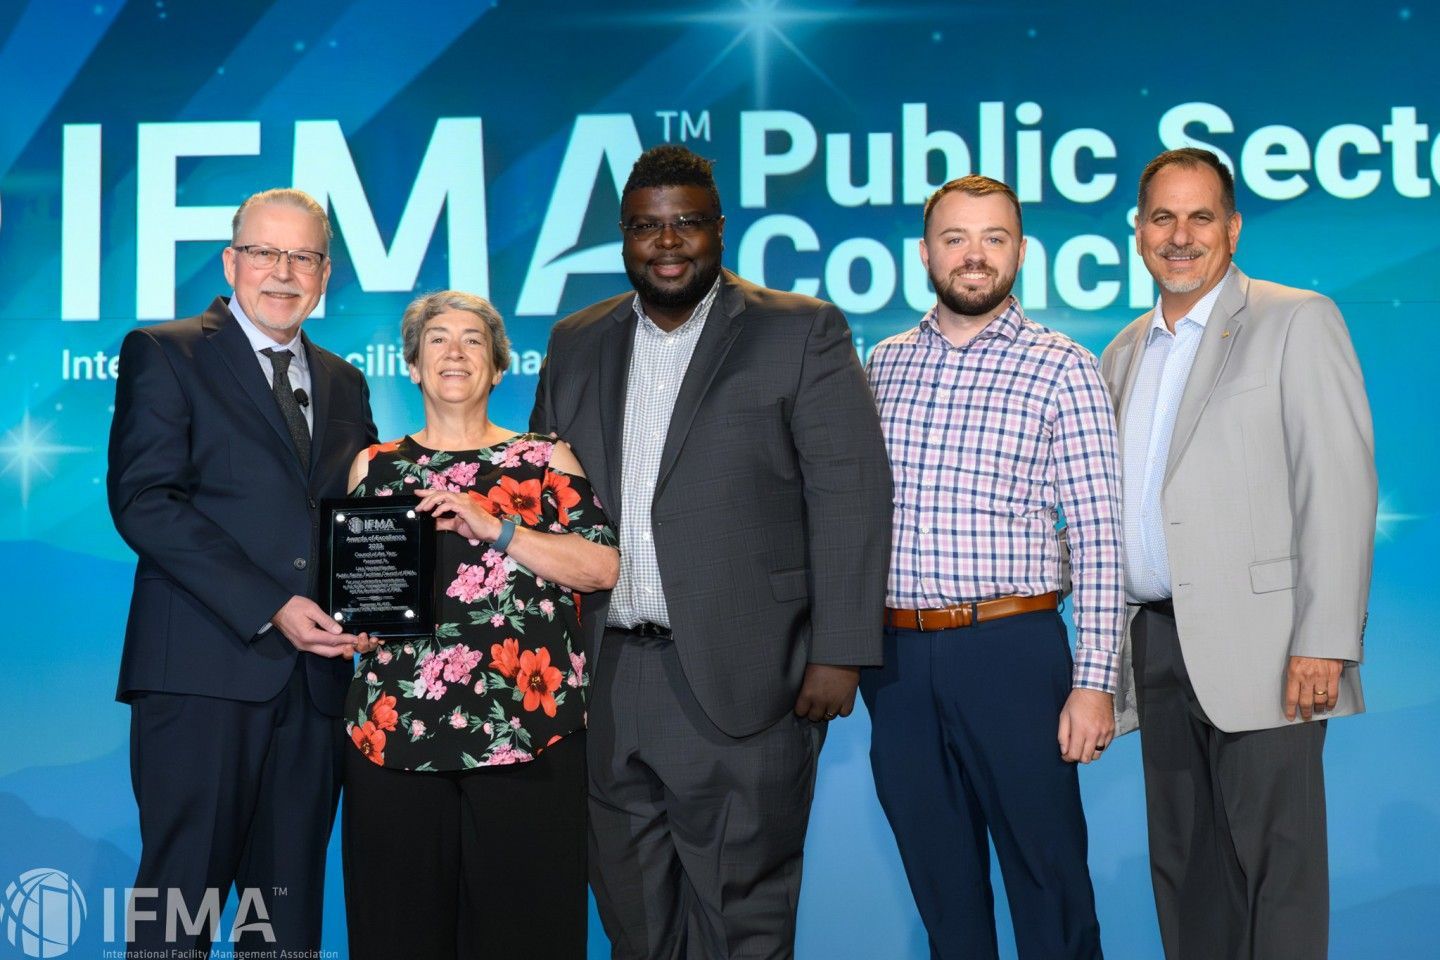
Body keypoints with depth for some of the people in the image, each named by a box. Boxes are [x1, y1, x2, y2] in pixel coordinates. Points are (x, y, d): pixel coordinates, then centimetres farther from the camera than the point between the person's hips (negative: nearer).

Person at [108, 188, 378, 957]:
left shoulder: (343, 384, 20)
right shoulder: (164, 354, 3)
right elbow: (144, 502, -8)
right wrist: (269, 607, -14)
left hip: (313, 679, 5)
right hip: (204, 670, -5)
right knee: (183, 883, -3)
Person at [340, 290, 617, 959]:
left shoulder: (545, 462, 10)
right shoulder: (375, 466, 17)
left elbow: (601, 567, -2)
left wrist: (493, 527, -10)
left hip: (525, 729, -2)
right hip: (394, 729, 2)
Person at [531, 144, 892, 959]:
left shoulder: (801, 333, -2)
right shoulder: (577, 344, 13)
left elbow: (851, 499, -7)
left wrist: (838, 654, -12)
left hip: (740, 683, -4)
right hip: (603, 681, 5)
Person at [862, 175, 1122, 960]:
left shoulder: (1062, 369, -4)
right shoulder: (884, 363, 10)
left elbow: (1098, 536, -7)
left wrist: (1094, 681, -12)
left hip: (1011, 650, -4)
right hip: (894, 654, 4)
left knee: (1047, 875, 5)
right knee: (940, 879, 15)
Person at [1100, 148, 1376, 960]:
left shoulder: (1296, 322, -2)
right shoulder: (1125, 353, 17)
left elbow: (1339, 488, -10)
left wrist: (1324, 643, -17)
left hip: (1256, 645, -6)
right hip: (1157, 642, 6)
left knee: (1273, 861, -3)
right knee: (1183, 864, 12)